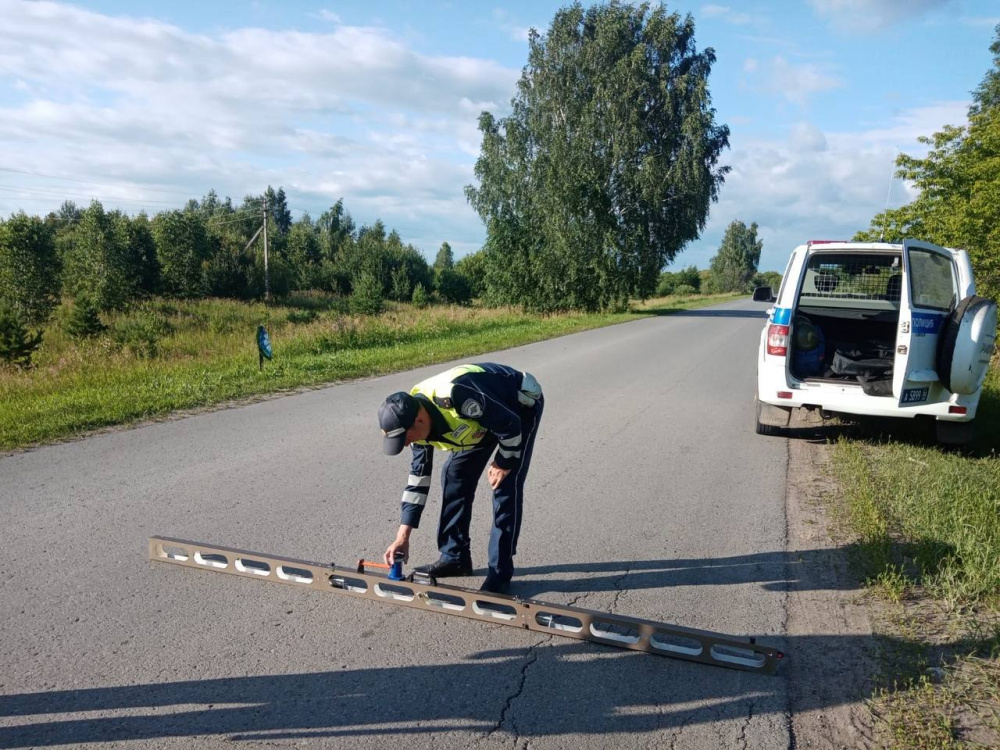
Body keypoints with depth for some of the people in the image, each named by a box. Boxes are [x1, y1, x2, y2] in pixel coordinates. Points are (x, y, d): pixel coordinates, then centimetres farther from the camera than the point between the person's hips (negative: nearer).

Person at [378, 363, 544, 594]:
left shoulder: (455, 396, -42)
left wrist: (504, 463, -14)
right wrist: (403, 537, -4)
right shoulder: (417, 420, -14)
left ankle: (501, 571, -2)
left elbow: (510, 423, -29)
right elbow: (419, 475, -5)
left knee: (506, 487, -13)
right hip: (484, 413, 7)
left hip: (521, 404, -7)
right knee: (455, 476, 3)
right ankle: (455, 557, 16)